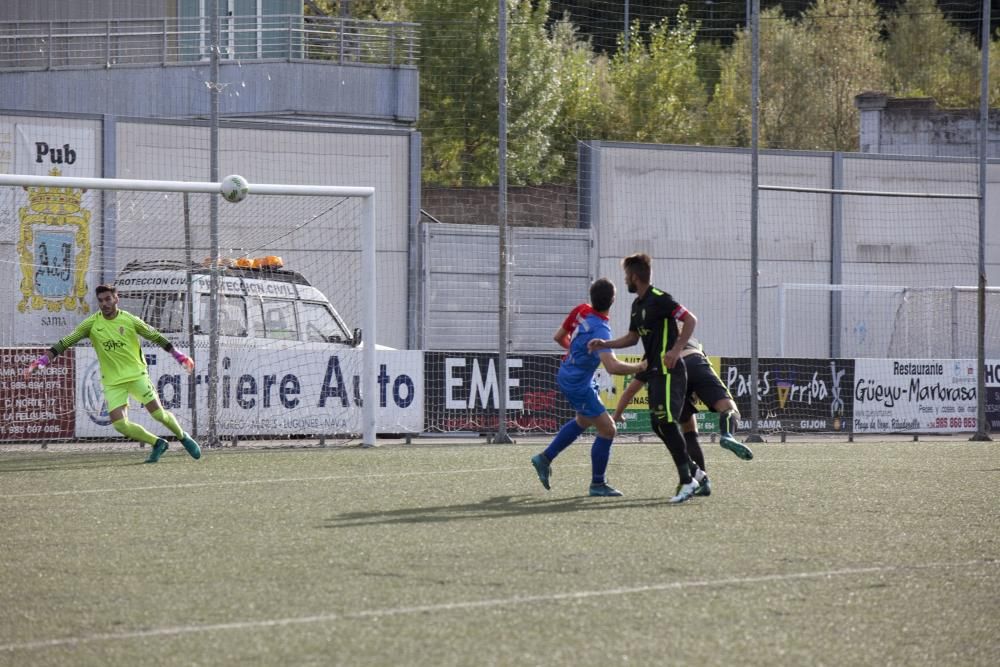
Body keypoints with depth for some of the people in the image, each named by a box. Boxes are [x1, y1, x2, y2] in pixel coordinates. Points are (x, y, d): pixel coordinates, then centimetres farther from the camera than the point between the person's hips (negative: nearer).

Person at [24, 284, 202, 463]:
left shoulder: (130, 320, -7)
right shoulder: (92, 323, -4)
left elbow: (155, 336, 5)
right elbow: (66, 342, -4)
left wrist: (178, 355, 7)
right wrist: (44, 359, -14)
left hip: (137, 375, -2)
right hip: (112, 382, 2)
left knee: (159, 413, -6)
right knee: (119, 424, -12)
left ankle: (183, 437, 23)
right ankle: (157, 443, 8)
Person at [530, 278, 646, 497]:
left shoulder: (580, 311, -8)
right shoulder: (600, 329, -31)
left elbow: (558, 336, 8)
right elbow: (612, 367, -42)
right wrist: (639, 367, -30)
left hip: (567, 375, 9)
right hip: (579, 385, -9)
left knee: (583, 421, 31)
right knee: (607, 430, -3)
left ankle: (545, 458, 38)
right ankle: (598, 484, 7)